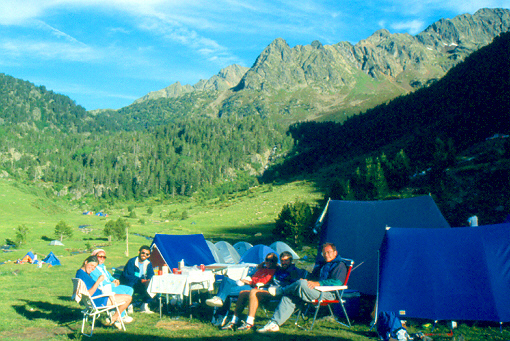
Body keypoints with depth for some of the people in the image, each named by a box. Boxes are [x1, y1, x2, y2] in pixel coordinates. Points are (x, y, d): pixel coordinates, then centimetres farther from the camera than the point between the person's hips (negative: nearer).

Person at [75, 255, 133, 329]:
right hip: (97, 301, -12)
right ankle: (113, 319, 6)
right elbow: (88, 294, -28)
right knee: (128, 298, -10)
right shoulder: (81, 274, -22)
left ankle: (117, 319, 24)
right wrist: (98, 281, -28)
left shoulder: (84, 273, 11)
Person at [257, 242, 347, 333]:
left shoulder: (340, 266, 0)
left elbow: (337, 282, -16)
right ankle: (274, 323, -12)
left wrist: (317, 283, -23)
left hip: (327, 294, -8)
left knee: (302, 284, -31)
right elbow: (312, 278, 29)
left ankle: (281, 290, -2)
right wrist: (307, 281, 3)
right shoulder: (320, 264, 27)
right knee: (289, 297, -10)